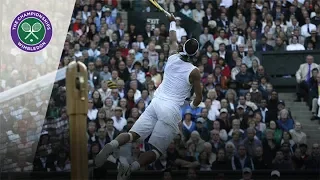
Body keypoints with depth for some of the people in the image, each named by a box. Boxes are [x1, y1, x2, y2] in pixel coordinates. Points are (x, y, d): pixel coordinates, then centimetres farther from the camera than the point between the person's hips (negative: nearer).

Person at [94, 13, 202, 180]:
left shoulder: (173, 57, 10)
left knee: (133, 135, -1)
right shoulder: (194, 72, -3)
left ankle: (113, 144, -34)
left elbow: (173, 40, 31)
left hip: (156, 103, 4)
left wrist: (172, 22, 51)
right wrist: (191, 107, 27)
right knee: (157, 150, -5)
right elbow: (198, 98, 4)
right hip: (171, 110, -4)